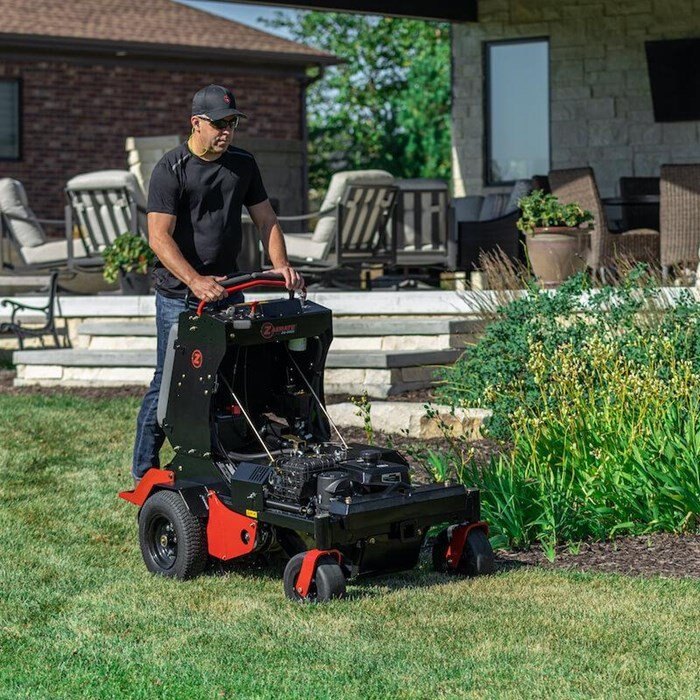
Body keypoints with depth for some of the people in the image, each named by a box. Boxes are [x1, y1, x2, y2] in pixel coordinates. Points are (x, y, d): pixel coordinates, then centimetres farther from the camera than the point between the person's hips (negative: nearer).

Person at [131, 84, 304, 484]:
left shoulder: (243, 165, 9)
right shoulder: (171, 169, -10)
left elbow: (266, 220, 13)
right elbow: (159, 236, -18)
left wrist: (280, 264, -5)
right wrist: (195, 281, -30)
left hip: (226, 290, 6)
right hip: (179, 296, -6)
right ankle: (144, 472, 8)